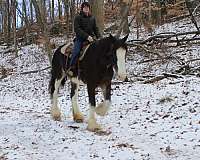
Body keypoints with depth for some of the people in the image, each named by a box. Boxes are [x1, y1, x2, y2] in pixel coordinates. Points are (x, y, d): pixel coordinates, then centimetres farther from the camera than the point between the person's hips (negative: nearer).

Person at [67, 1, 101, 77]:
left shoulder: (92, 18, 16)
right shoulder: (78, 17, 0)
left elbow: (96, 29, 17)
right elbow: (77, 29, -10)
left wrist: (99, 37, -1)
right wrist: (86, 36, -21)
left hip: (91, 38, 5)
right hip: (80, 38, -5)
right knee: (75, 51, -25)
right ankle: (71, 68, -23)